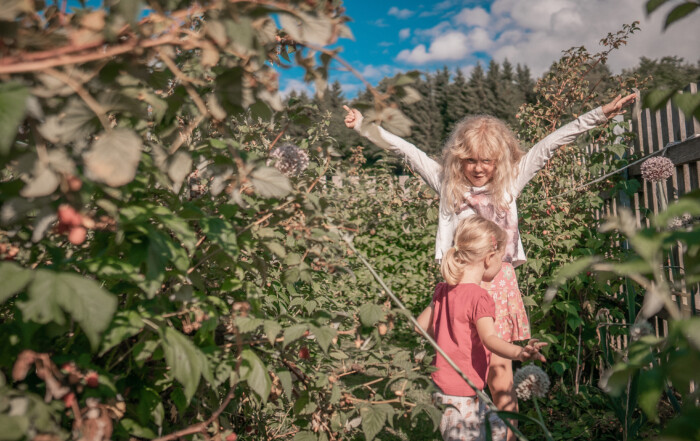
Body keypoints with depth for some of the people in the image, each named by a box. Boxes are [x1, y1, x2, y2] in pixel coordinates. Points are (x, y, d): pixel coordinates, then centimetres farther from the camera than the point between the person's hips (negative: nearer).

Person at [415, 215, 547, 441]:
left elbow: (421, 325, 15)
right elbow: (489, 338, -35)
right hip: (462, 397, -9)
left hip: (443, 385, 9)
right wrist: (518, 352, -50)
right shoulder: (479, 297, -20)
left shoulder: (444, 289, 5)